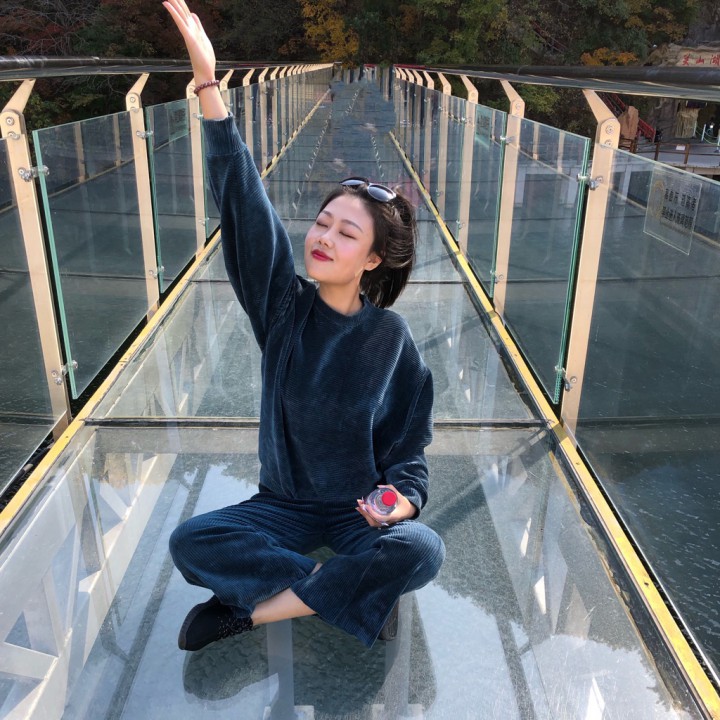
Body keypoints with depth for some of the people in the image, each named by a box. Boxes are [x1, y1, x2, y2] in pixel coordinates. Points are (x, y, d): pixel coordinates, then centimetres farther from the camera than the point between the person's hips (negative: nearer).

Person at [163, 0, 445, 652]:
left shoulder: (391, 338, -11)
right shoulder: (283, 305, -10)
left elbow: (408, 444, -3)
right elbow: (245, 204, -22)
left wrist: (403, 497, -25)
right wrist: (207, 79, -31)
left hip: (359, 513, -1)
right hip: (285, 506, 1)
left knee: (422, 551, -31)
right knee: (191, 542, -23)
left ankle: (251, 610, -16)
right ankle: (350, 588, -13)